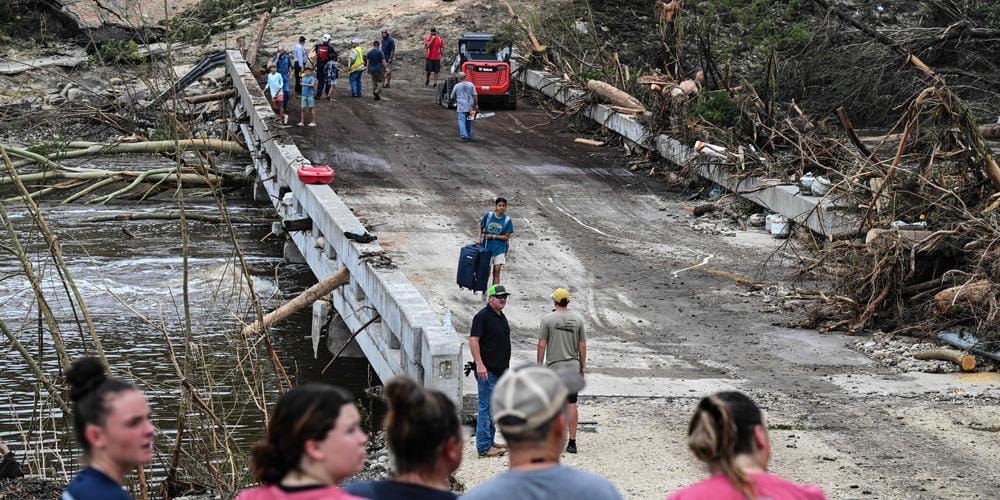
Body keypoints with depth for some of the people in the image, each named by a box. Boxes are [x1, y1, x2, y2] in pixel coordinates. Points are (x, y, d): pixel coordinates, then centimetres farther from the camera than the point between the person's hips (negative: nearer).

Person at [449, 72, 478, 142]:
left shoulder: (457, 86, -2)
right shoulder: (471, 85, 2)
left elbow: (452, 97, 10)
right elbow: (475, 95, 1)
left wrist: (456, 100, 31)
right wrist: (476, 105, 7)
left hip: (461, 107, -3)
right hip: (470, 107, 3)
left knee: (462, 122, -5)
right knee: (468, 122, 17)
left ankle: (464, 136, -16)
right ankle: (469, 136, 23)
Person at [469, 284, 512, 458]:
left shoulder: (501, 317, 16)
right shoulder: (483, 316, -13)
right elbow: (473, 340, -19)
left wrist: (506, 367, 24)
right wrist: (480, 365, -25)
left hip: (500, 370, 10)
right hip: (487, 371, -10)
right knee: (487, 408, -8)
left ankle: (489, 441, 24)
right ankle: (484, 447, -7)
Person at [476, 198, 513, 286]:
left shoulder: (507, 220, -8)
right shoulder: (488, 215, -5)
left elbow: (506, 237, -5)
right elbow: (481, 227, 8)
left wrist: (493, 236, -14)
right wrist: (479, 237, -7)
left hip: (499, 249, -1)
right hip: (487, 248, 1)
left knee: (496, 271, -4)